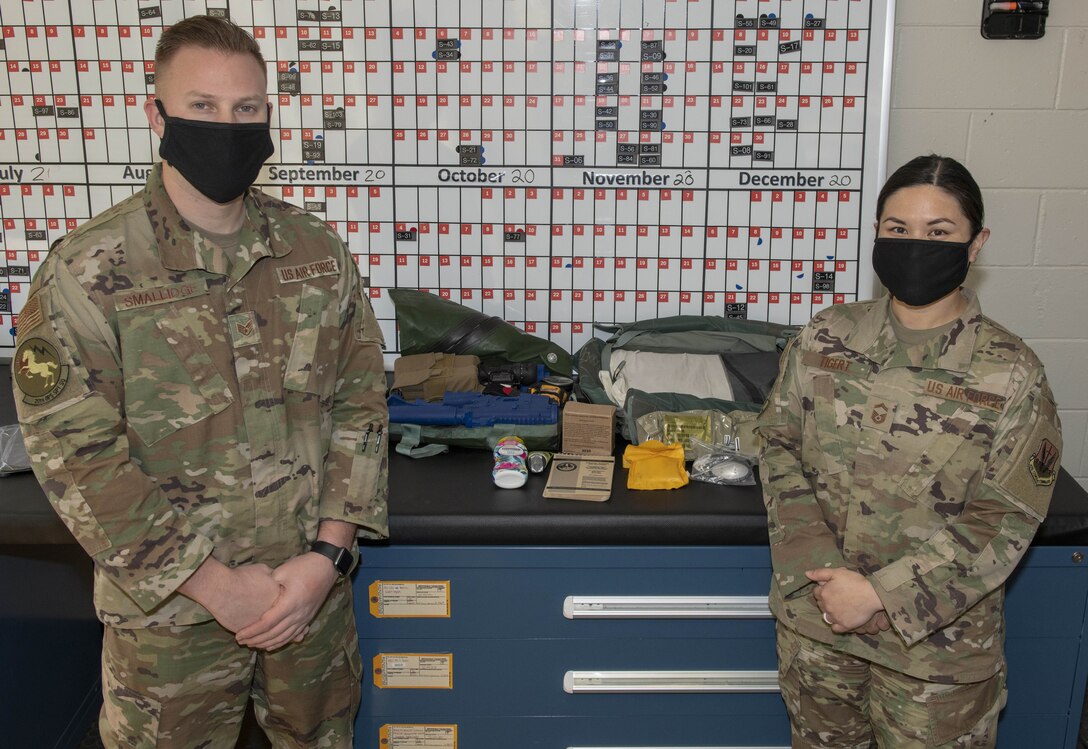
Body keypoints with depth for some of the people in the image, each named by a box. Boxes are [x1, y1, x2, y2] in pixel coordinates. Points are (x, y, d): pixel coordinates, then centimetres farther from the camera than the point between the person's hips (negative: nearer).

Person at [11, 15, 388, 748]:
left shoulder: (320, 252, -2)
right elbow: (77, 454, -14)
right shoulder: (87, 272, -12)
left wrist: (326, 555, -11)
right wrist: (213, 582, -16)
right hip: (170, 606, -2)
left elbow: (360, 405, -1)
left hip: (313, 589, 3)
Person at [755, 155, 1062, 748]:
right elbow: (779, 445, -2)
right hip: (815, 615, 3)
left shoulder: (1009, 373, -12)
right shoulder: (825, 337, -3)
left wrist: (881, 594, -19)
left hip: (934, 639, -3)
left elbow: (1004, 521, -13)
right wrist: (817, 568, -14)